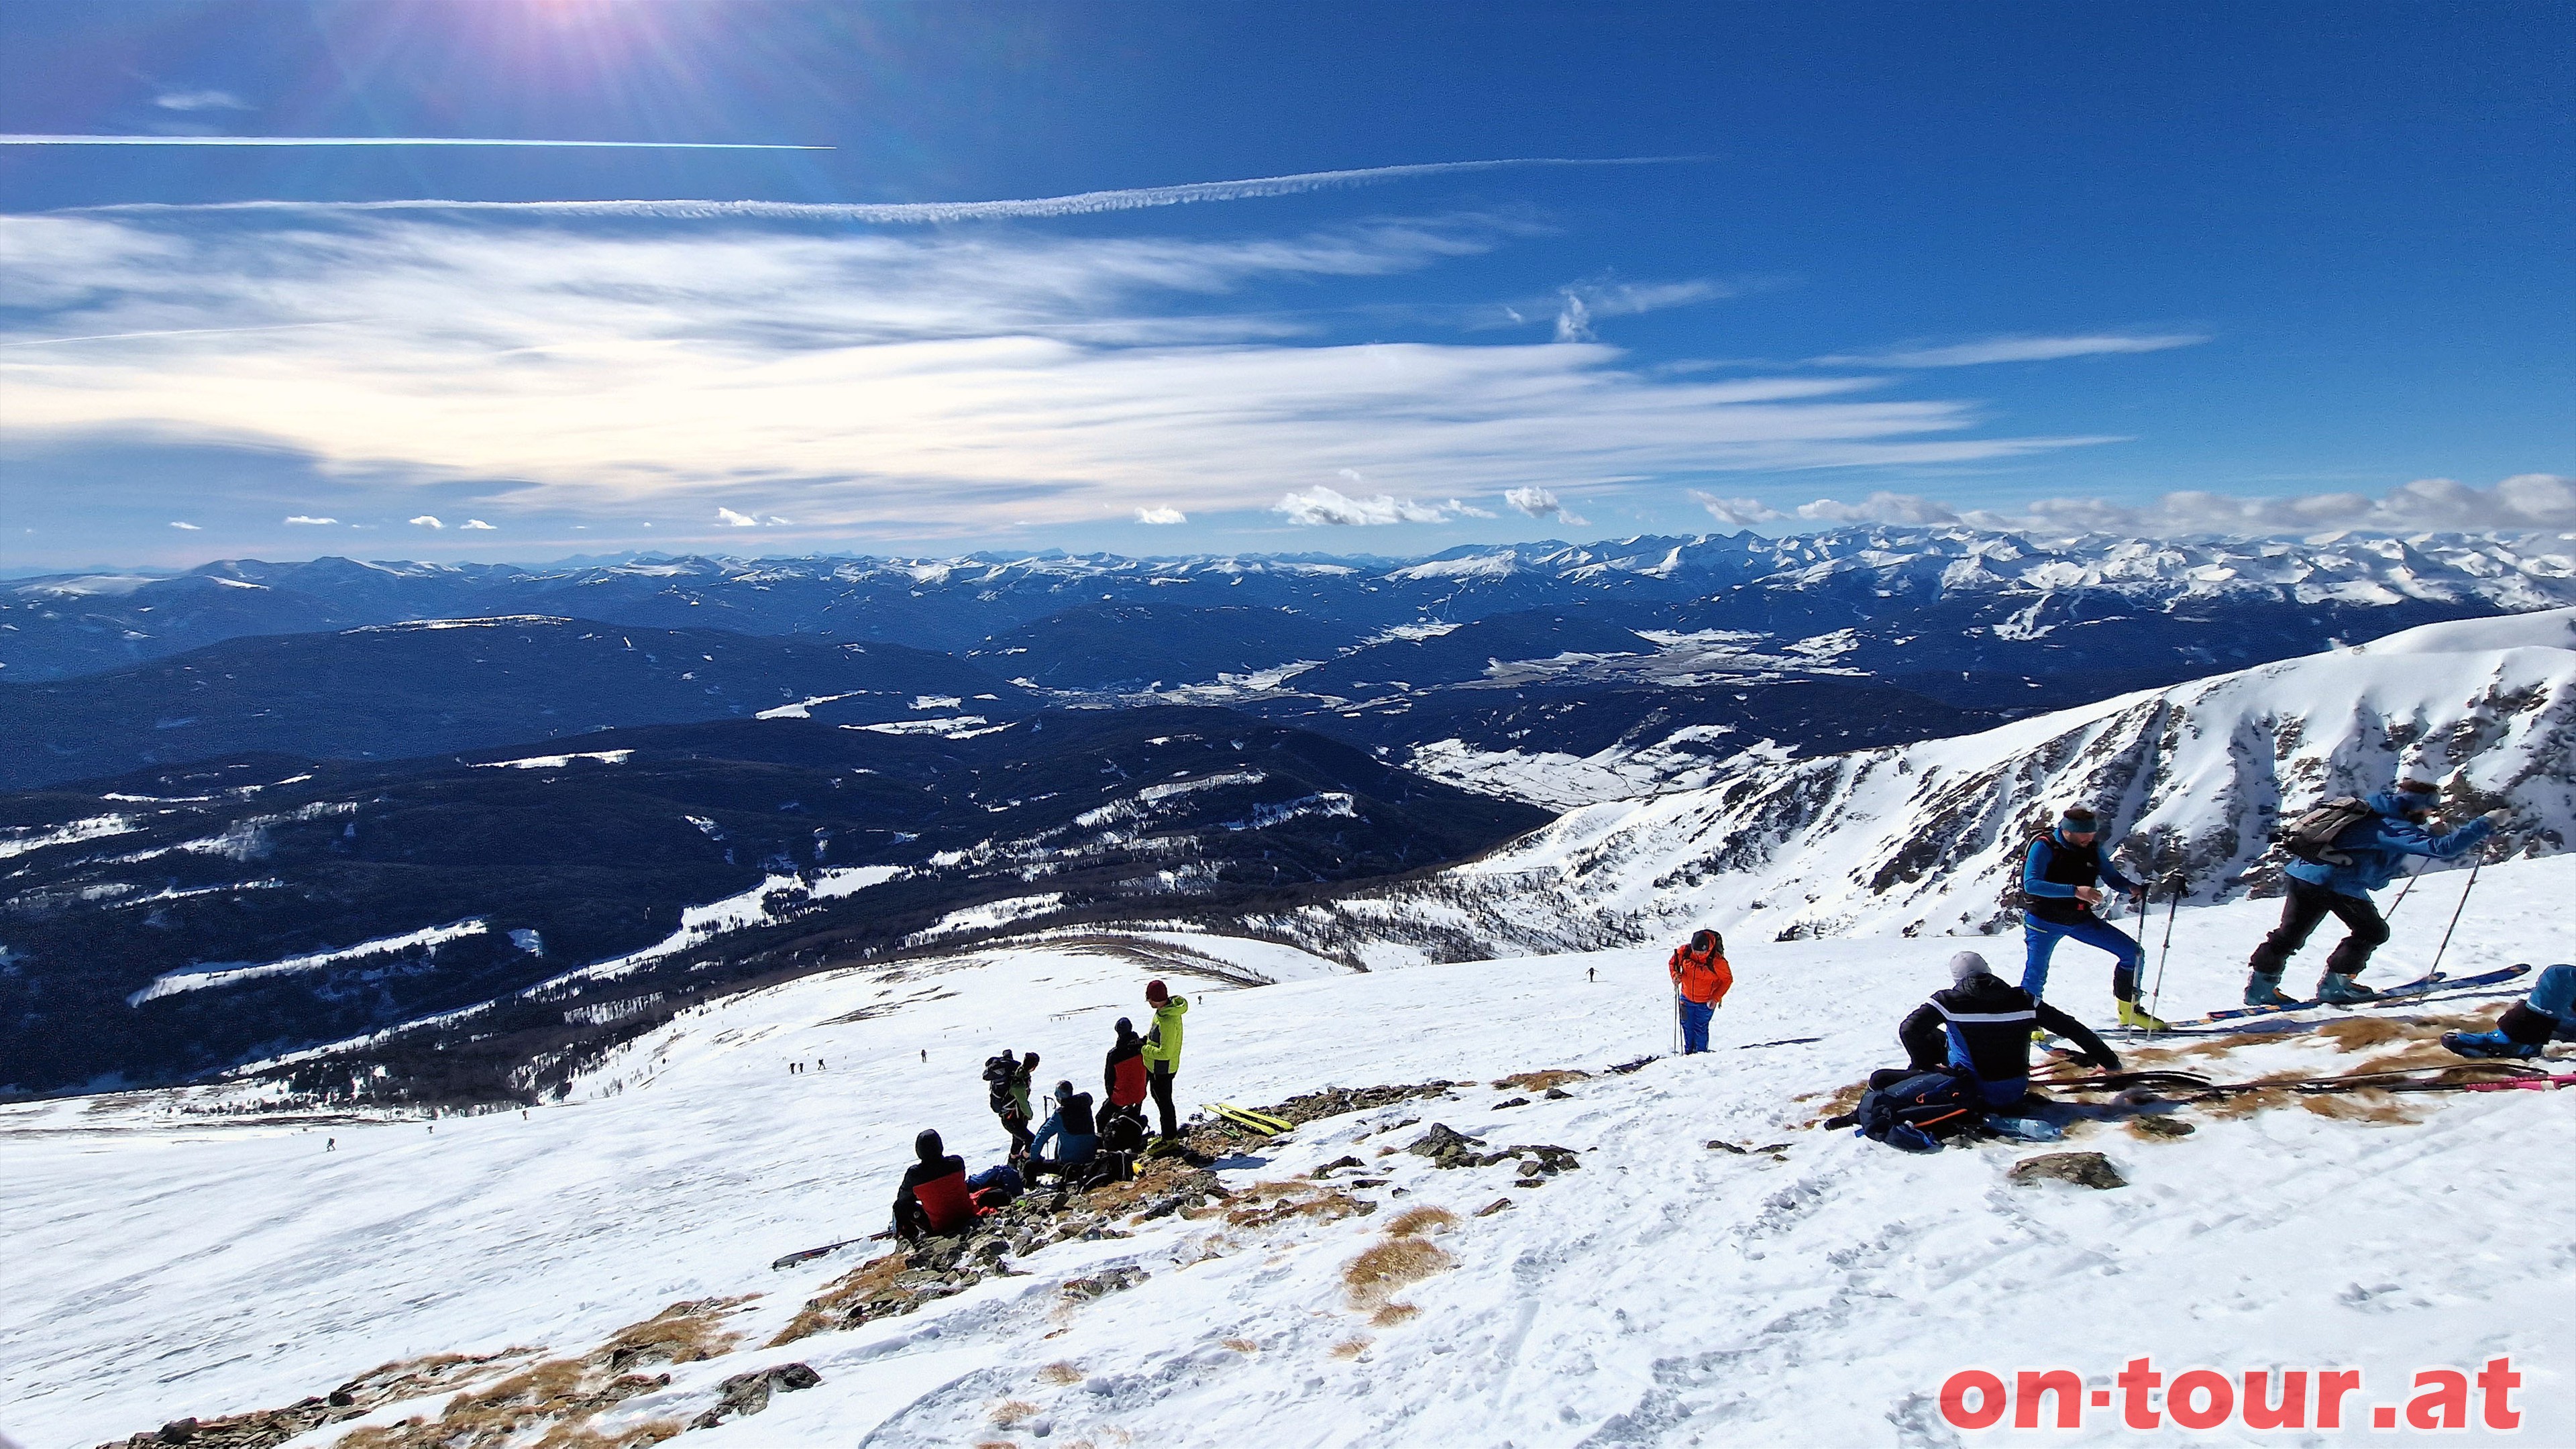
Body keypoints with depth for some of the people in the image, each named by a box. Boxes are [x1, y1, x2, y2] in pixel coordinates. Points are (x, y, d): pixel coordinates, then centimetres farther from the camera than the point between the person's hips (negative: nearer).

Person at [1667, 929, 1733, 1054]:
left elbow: (1727, 979, -11)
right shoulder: (1684, 952, -18)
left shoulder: (1716, 961, -26)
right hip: (1686, 998, 4)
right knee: (1687, 1026, 15)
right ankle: (1688, 1051, 35)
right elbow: (1672, 963, 3)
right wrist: (1675, 975, -16)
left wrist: (1716, 998, -16)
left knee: (1700, 1029, 3)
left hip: (1706, 1002, -4)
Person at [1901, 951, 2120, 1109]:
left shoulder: (1948, 1001, -12)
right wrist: (2108, 1060, 15)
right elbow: (2073, 1029, 2)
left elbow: (1909, 1030, -20)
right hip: (2015, 1093, 3)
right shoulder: (2023, 1000, -5)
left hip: (1972, 1094, -3)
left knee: (1932, 1038, 16)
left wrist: (1923, 1067, -5)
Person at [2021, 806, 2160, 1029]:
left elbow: (2113, 877, 8)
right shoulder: (2044, 847, -19)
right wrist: (2075, 891, -39)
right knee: (2035, 975, -11)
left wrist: (2133, 888, -16)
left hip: (2081, 920, 5)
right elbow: (2031, 885, -29)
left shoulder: (2093, 849, -3)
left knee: (2134, 953, 2)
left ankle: (2129, 1010, 18)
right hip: (2044, 921, -5)